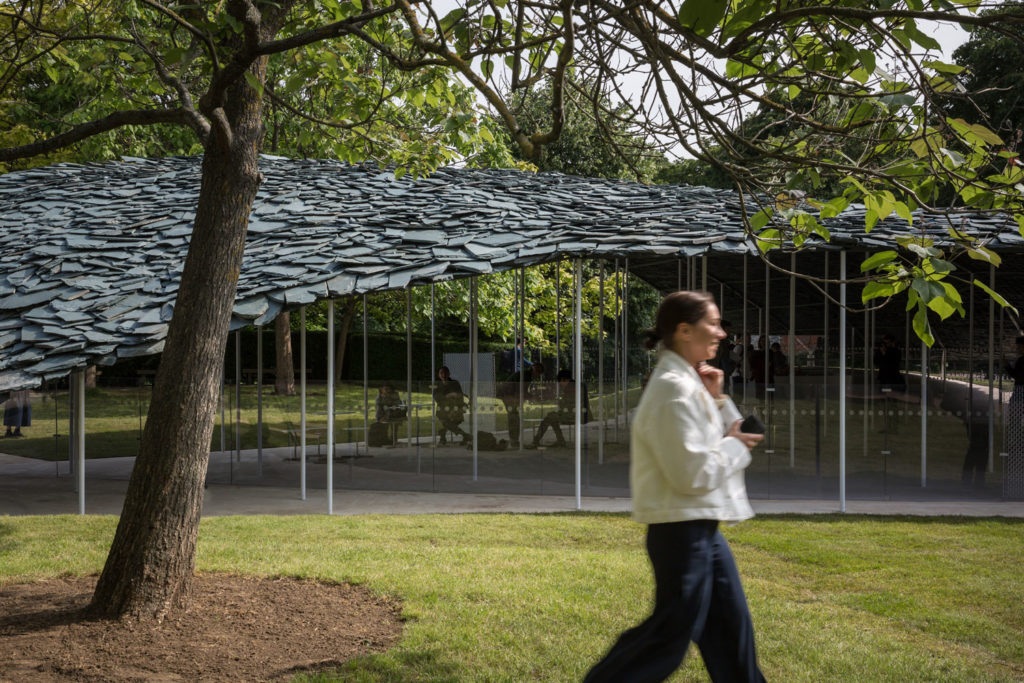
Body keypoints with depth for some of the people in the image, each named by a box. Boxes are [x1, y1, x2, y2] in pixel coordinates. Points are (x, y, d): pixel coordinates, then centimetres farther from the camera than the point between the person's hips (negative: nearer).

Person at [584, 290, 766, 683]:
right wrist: (736, 447, -9)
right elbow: (693, 473, -24)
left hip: (703, 529, 10)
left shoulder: (690, 383, 12)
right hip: (682, 530, -10)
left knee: (730, 625, 15)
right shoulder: (673, 389, -19)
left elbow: (722, 437, 18)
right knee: (671, 636, -2)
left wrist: (717, 401, 4)